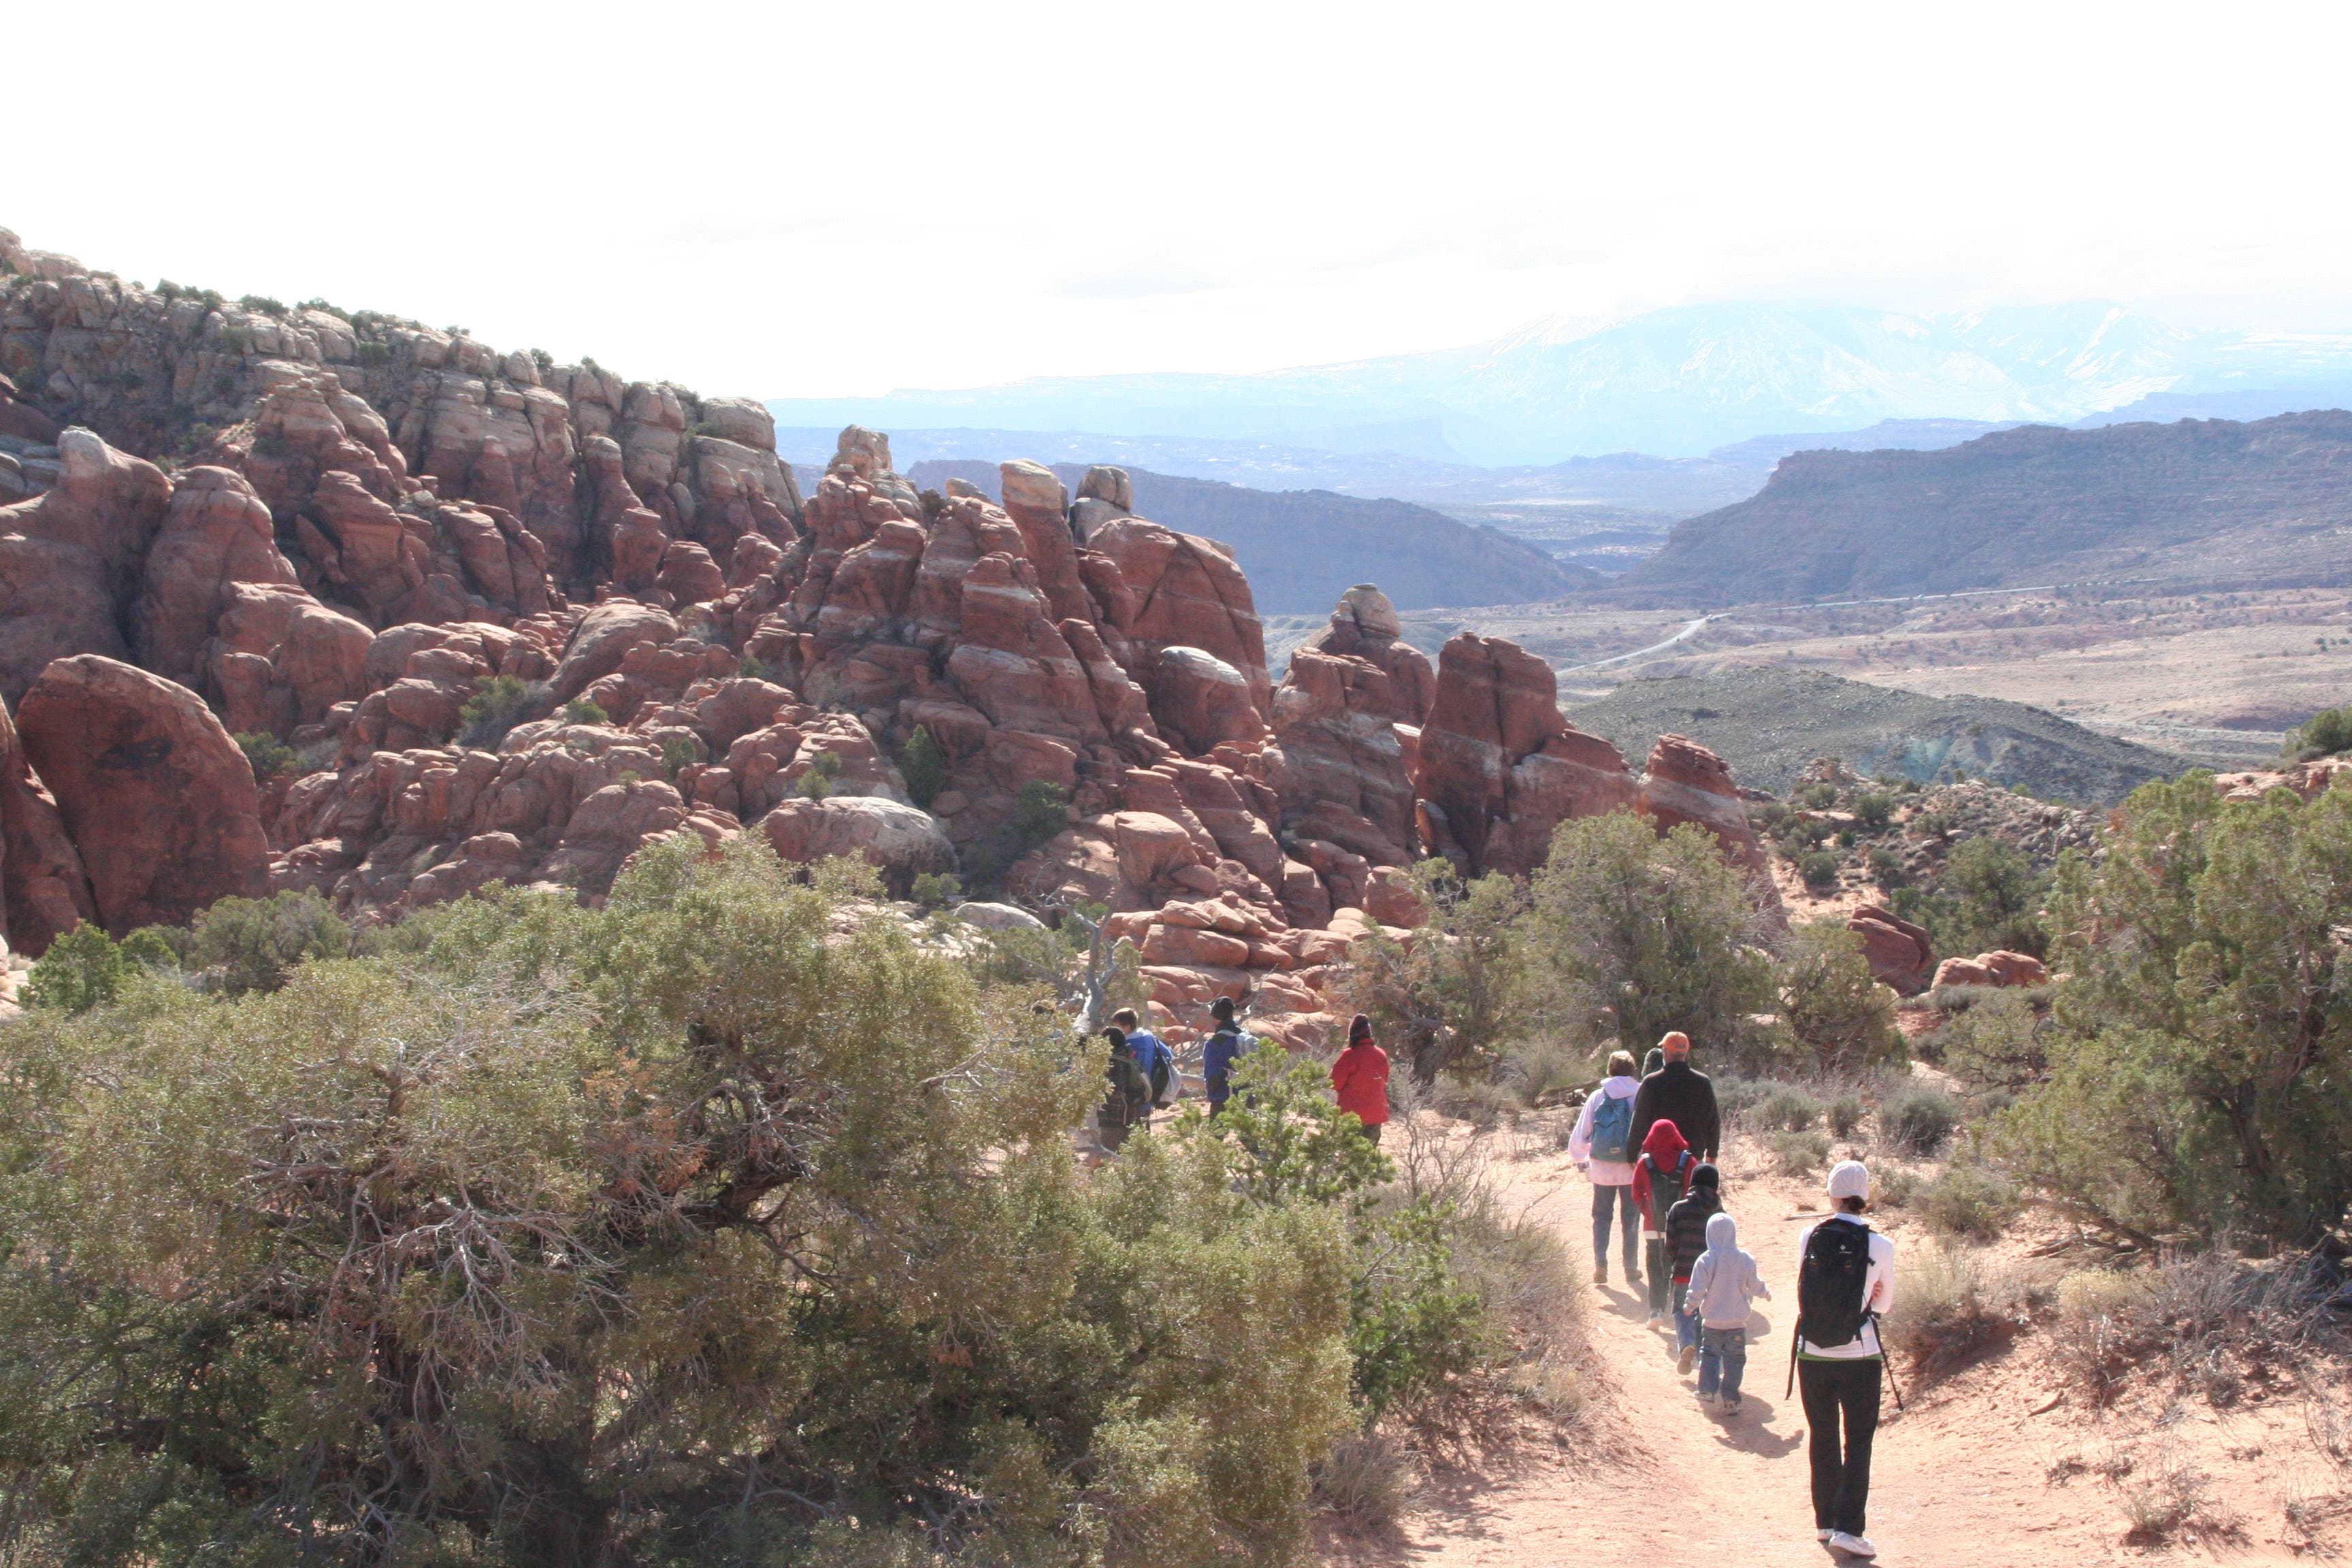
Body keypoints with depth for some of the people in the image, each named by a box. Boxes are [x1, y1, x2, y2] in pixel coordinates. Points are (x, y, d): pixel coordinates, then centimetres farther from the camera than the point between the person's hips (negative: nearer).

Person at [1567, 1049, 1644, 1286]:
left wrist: (1580, 1159, 20)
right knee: (1631, 1217, 11)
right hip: (1633, 1168, -1)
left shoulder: (1597, 1097, -2)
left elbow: (1581, 1133, 4)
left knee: (1601, 1216, 12)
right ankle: (1631, 1269, 12)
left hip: (1602, 1168, 1)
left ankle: (1600, 1266, 4)